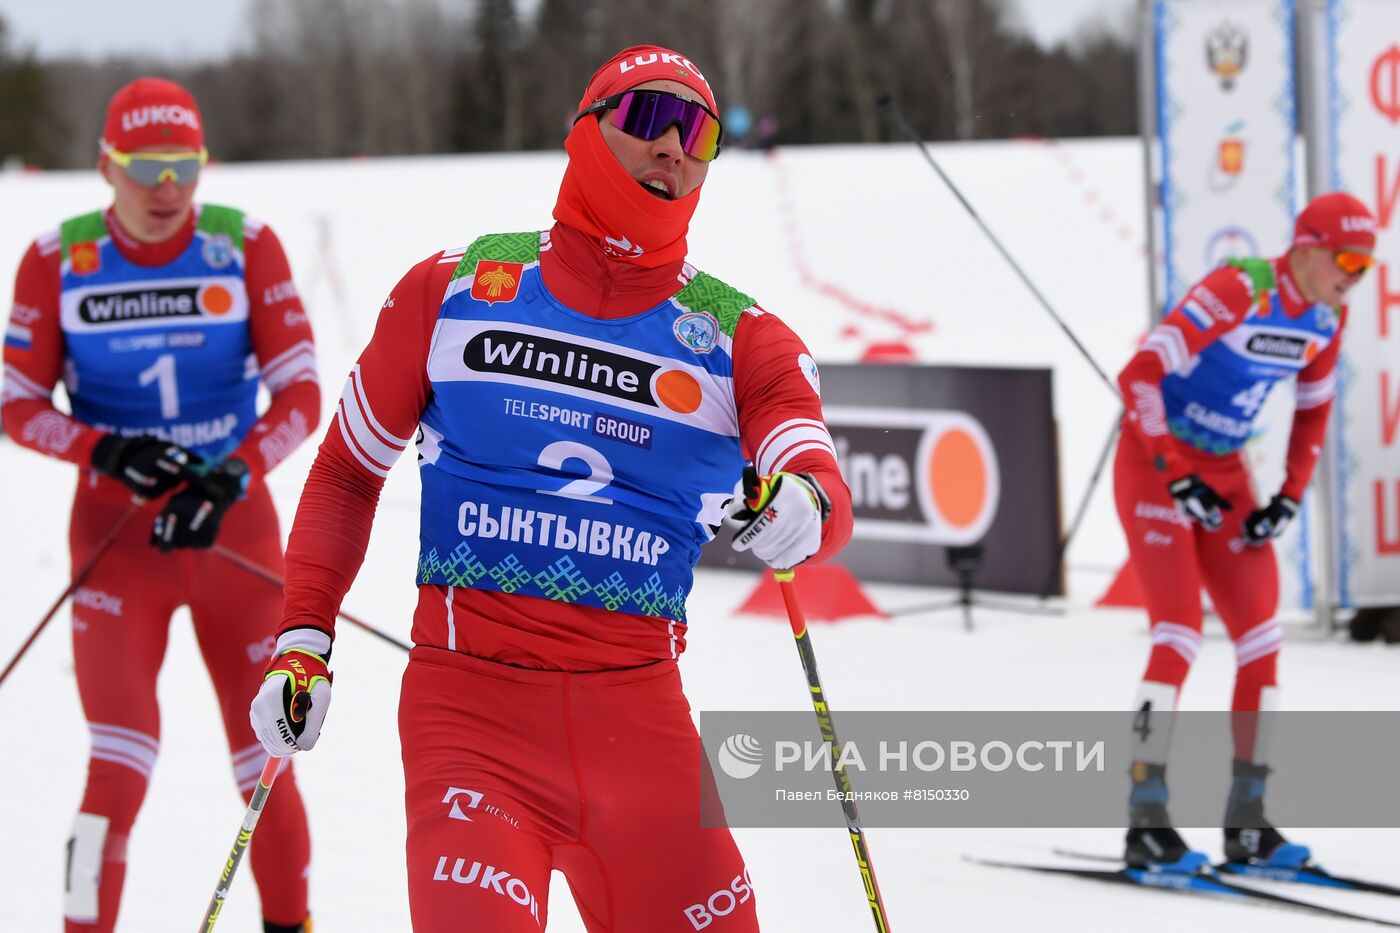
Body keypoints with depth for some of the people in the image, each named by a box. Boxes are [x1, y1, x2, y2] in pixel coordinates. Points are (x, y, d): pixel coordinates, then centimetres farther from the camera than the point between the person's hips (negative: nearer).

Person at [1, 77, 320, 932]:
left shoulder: (246, 247, -6)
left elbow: (301, 396, -6)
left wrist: (228, 480, -22)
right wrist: (105, 451, -19)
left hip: (235, 524, 1)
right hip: (117, 534, -1)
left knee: (265, 762, 7)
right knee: (120, 763, -14)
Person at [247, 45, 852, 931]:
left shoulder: (740, 337, 7)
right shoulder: (454, 291, 7)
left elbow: (826, 493, -10)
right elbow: (347, 472, 16)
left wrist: (802, 506, -33)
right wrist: (303, 641, 6)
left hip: (637, 714, 2)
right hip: (470, 700, -2)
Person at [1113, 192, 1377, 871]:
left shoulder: (1327, 319, -1)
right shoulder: (1238, 292, -24)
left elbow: (1313, 409, 15)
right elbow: (1140, 376, -28)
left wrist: (1289, 498, 4)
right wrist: (1177, 478, -27)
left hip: (1224, 471, 7)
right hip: (1155, 463, -7)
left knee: (1262, 640, 0)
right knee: (1179, 636, -15)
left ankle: (1246, 823, 6)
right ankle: (1146, 821, -9)